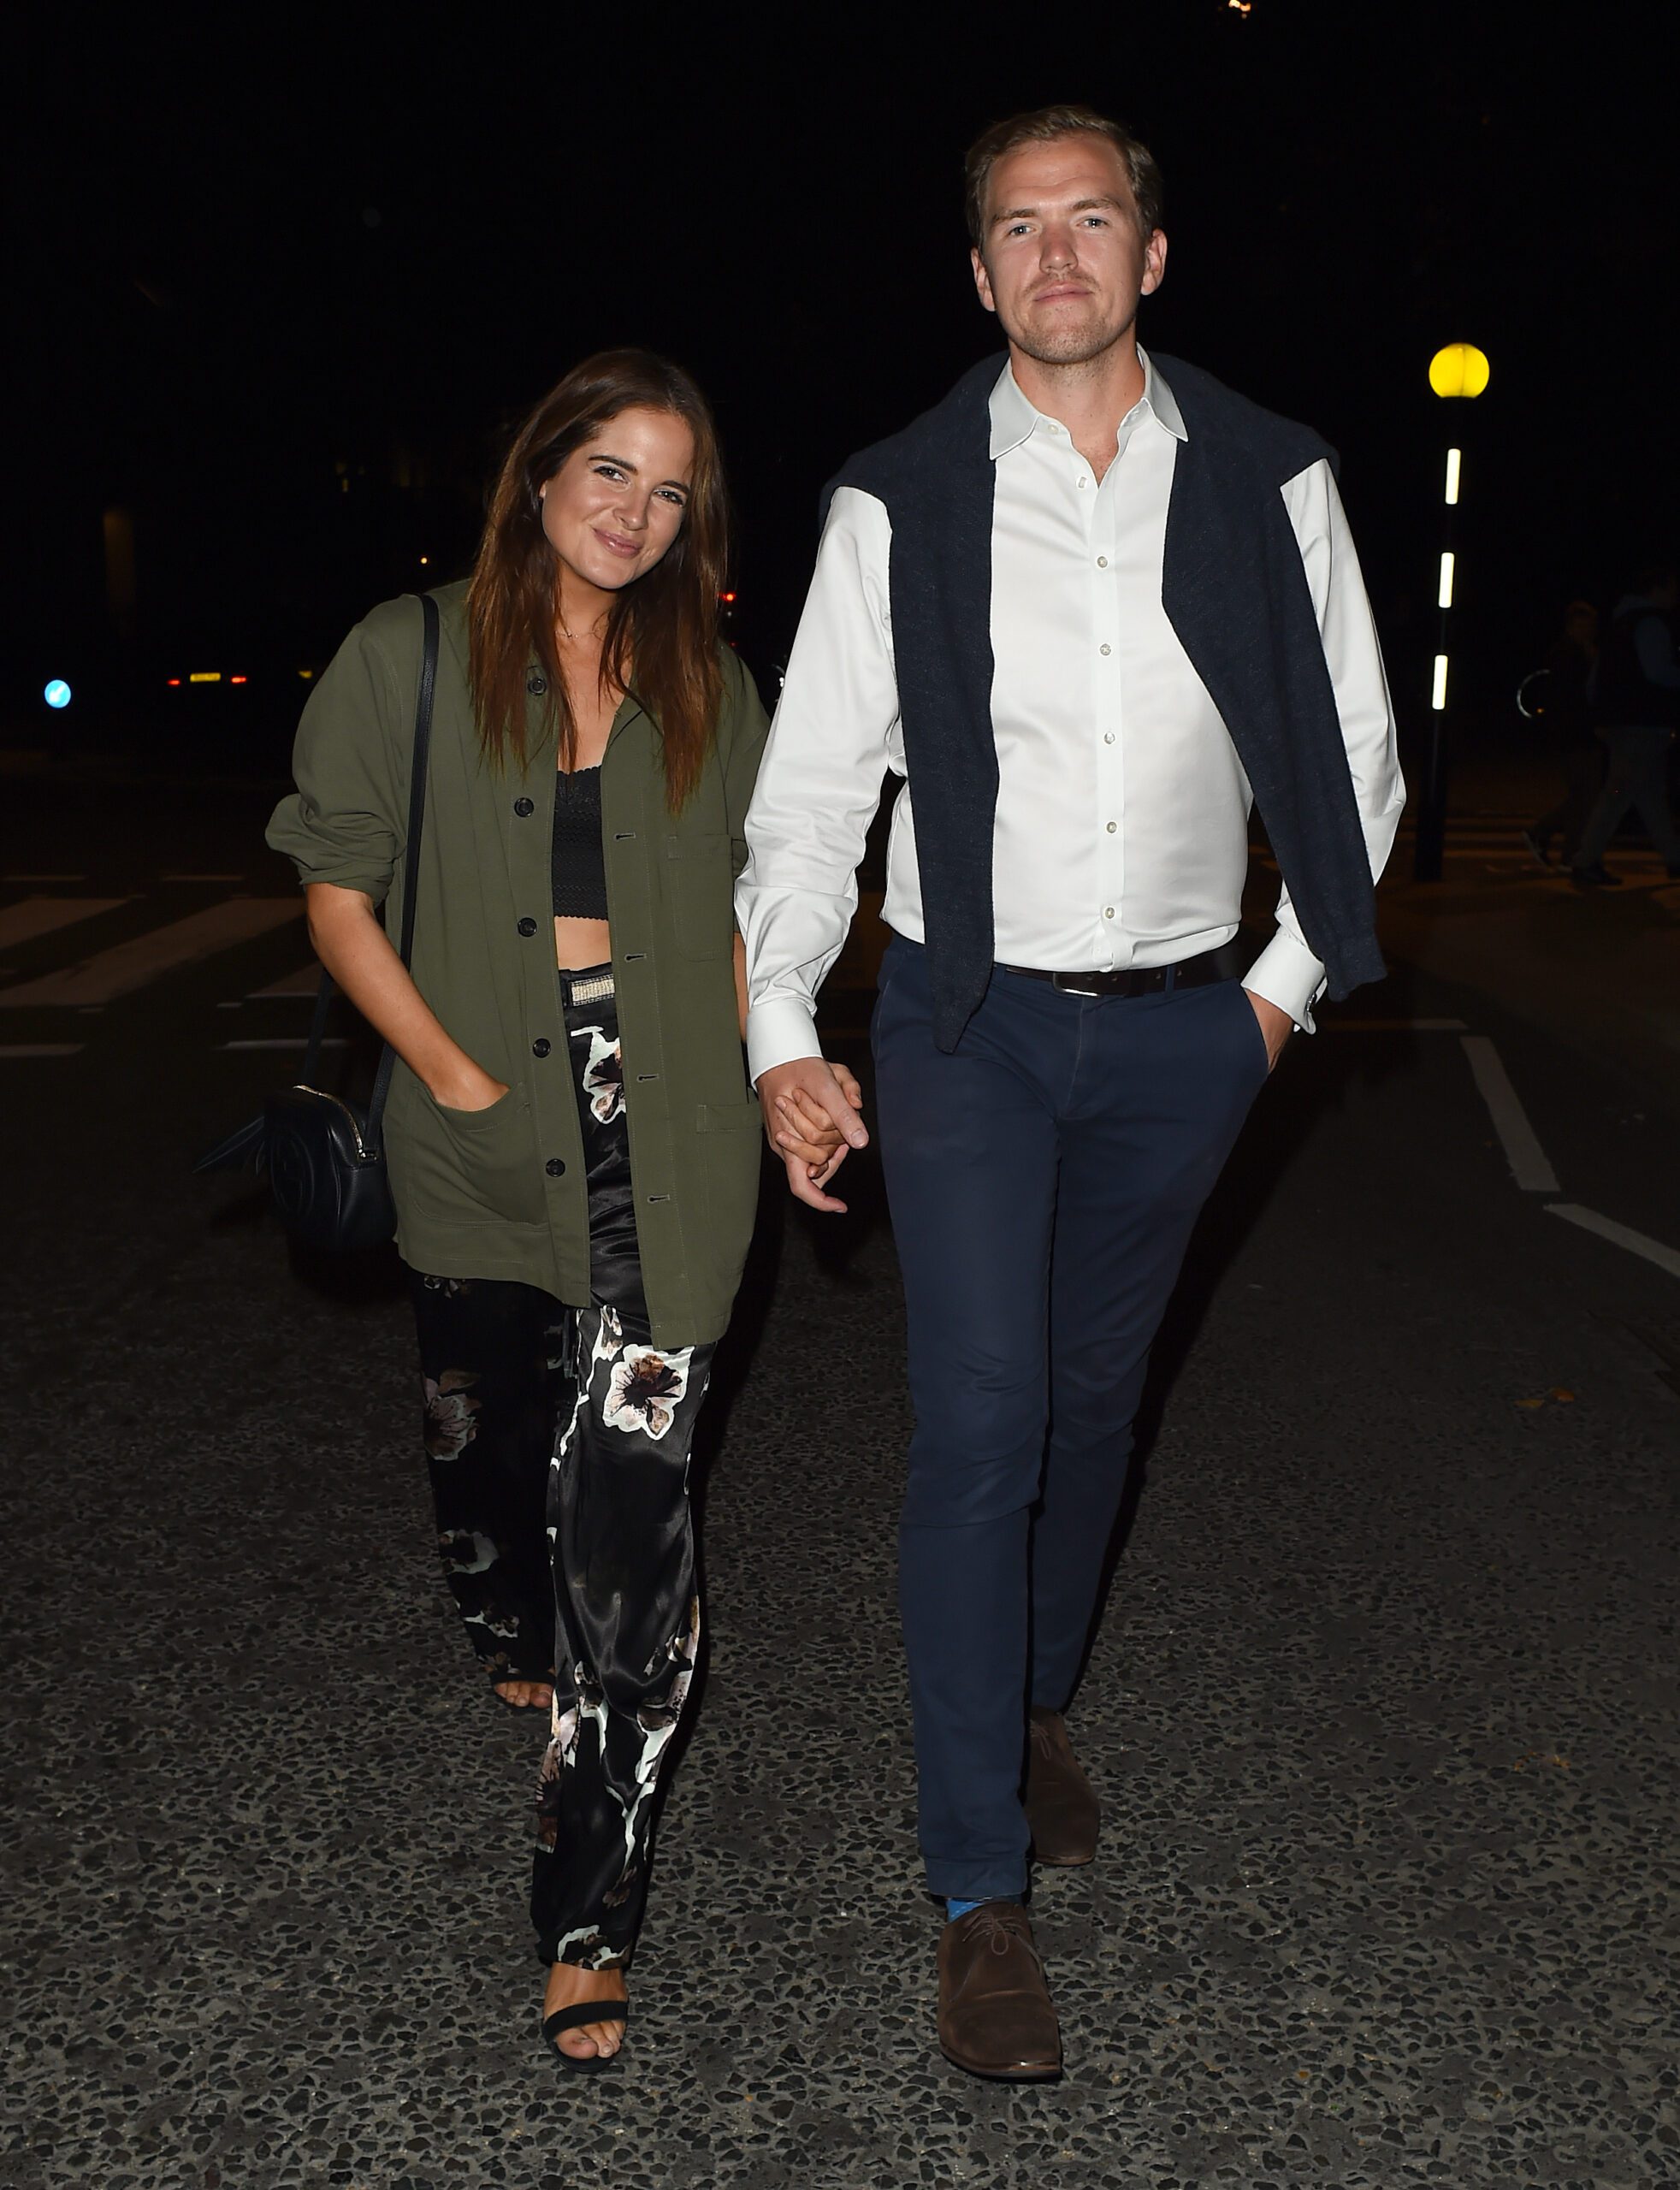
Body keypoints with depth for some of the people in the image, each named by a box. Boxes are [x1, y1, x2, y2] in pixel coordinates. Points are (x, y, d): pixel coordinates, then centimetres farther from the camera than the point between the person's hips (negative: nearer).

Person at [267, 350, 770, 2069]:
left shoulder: (706, 687, 9)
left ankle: (589, 1909, -2)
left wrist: (773, 1075, 2)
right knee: (482, 1430, 17)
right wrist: (451, 1071, -9)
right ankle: (525, 1645, 52)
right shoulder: (413, 658, 2)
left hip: (658, 1117, 0)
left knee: (628, 1480, -9)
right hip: (481, 1122, 1)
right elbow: (338, 896, 1)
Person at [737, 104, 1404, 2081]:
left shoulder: (1269, 481, 2)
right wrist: (781, 1042, -9)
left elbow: (1352, 752, 10)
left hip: (1183, 1028, 2)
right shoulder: (898, 504, -3)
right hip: (971, 1021, -2)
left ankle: (1035, 1709, 40)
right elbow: (812, 785, -1)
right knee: (980, 1422, -8)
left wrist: (1289, 984, 7)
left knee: (1092, 1395, 15)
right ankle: (982, 1896, 4)